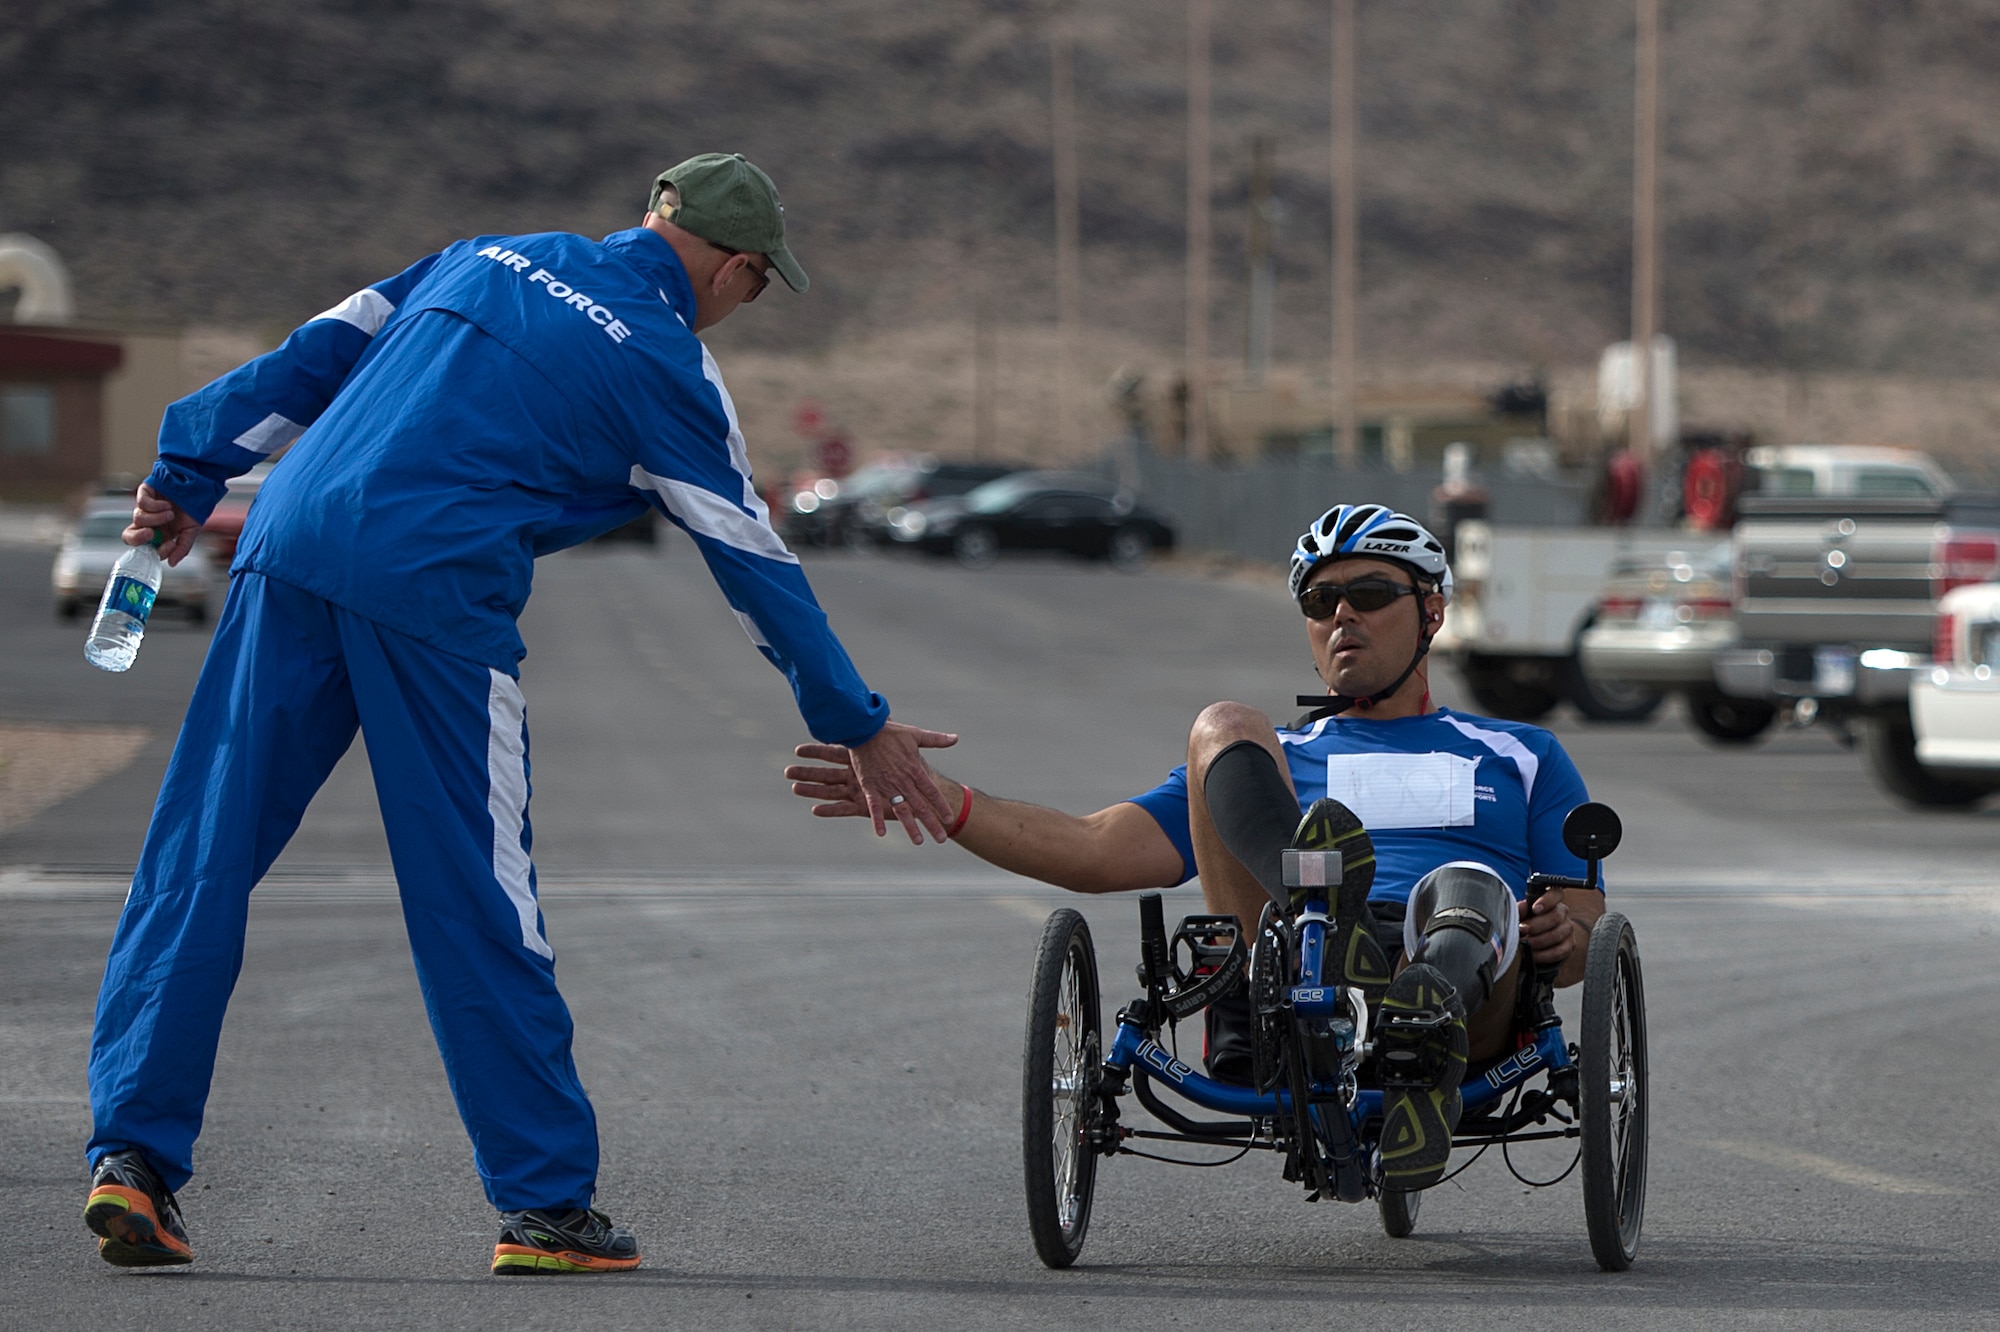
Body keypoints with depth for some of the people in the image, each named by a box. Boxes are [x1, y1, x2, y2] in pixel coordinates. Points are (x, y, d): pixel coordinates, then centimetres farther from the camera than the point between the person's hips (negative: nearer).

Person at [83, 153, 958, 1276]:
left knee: (200, 862, 6)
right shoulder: (670, 369, 6)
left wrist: (192, 475, 22)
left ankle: (135, 1153, 2)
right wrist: (861, 730, 17)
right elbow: (756, 565, 10)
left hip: (288, 549, 5)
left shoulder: (491, 257, 22)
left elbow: (319, 353, 19)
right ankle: (546, 1202, 9)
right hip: (434, 597, -5)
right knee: (477, 900, 2)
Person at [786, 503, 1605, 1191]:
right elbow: (1100, 852, 21)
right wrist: (933, 799, 6)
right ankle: (1323, 920, -50)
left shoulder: (1520, 758, 34)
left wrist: (1565, 936, -5)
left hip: (1477, 1013, -1)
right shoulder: (1270, 761, 35)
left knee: (1467, 891, -36)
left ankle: (1430, 1024, -71)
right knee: (1223, 727, -18)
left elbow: (1586, 928, 21)